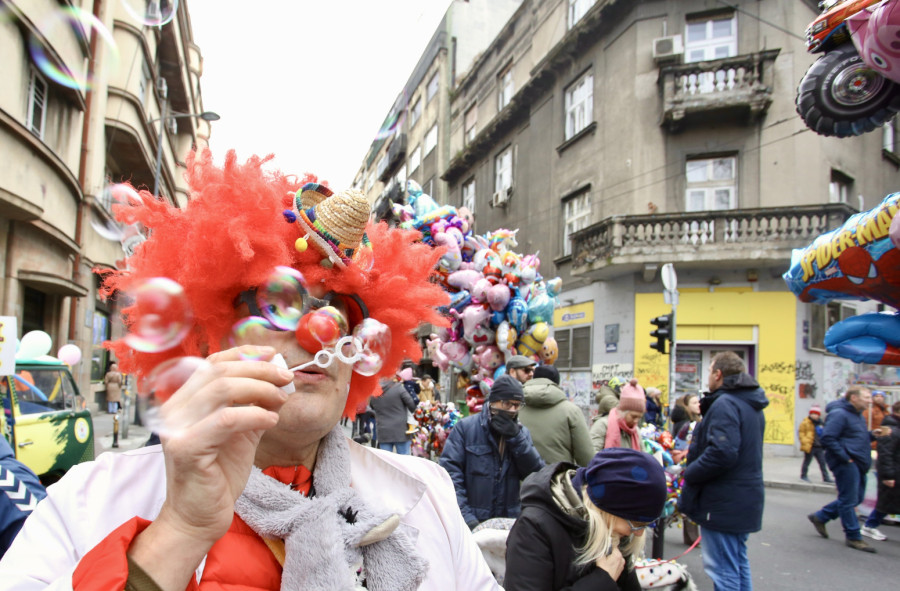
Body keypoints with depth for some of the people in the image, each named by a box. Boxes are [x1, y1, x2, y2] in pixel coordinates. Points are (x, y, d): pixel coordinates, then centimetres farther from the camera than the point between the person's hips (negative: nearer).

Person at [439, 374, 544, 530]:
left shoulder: (521, 432, 10)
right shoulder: (465, 427, -4)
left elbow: (536, 473, -1)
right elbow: (450, 471, -11)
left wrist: (516, 438, -13)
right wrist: (466, 516, -19)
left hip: (509, 521, 3)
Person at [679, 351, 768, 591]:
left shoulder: (724, 404, -19)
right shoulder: (752, 405, 14)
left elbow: (722, 453, -30)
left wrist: (689, 473, -16)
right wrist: (694, 456, 14)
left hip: (723, 502, -10)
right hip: (745, 497, 10)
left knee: (723, 571, -3)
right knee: (739, 563, 21)